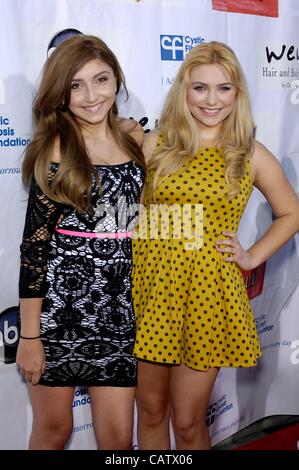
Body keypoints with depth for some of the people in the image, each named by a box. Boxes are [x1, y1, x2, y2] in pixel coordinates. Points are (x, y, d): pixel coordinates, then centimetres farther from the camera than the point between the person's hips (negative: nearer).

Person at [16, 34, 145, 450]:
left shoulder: (135, 136, 5)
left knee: (117, 436, 8)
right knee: (54, 429, 13)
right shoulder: (56, 146, -7)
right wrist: (29, 334, -9)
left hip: (120, 305, 4)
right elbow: (35, 240, -9)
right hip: (60, 299, -3)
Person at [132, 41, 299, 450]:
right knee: (150, 411, 15)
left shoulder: (251, 156, 3)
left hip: (208, 293, -1)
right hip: (151, 288, 1)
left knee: (188, 422, 8)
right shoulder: (156, 144, 3)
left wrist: (252, 257, 5)